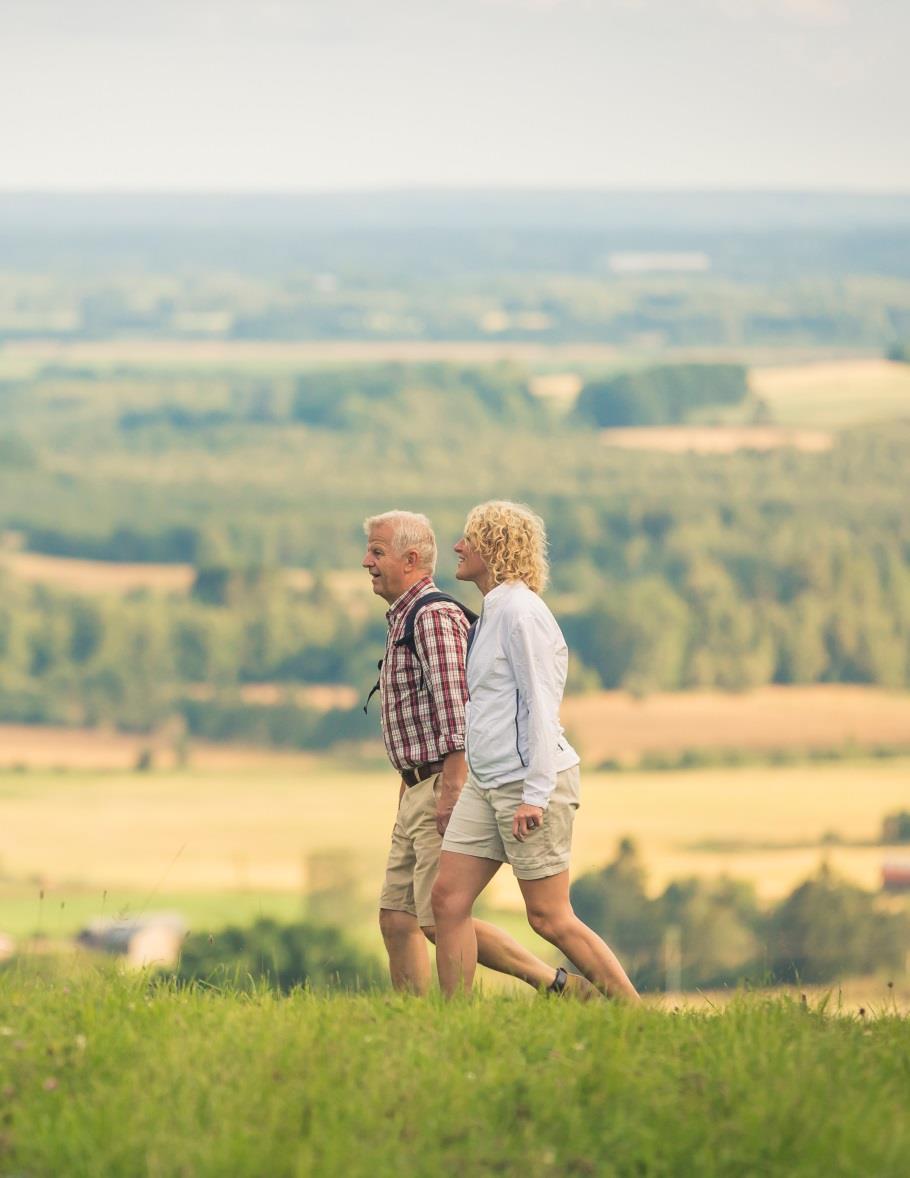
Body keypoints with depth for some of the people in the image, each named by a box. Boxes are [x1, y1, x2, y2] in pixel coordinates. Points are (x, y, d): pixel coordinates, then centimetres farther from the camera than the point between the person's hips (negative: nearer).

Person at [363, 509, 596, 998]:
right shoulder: (404, 619, 19)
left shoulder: (434, 616, -13)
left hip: (444, 788, -10)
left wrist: (451, 788, -26)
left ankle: (557, 985, -10)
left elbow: (456, 708, -21)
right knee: (396, 917, 5)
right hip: (419, 792, 10)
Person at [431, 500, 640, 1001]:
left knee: (549, 917, -6)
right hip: (486, 781, 10)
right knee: (448, 897, 1)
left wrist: (535, 794, -22)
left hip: (530, 779, -10)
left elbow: (540, 706, -18)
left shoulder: (520, 610, -13)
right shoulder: (493, 611, 17)